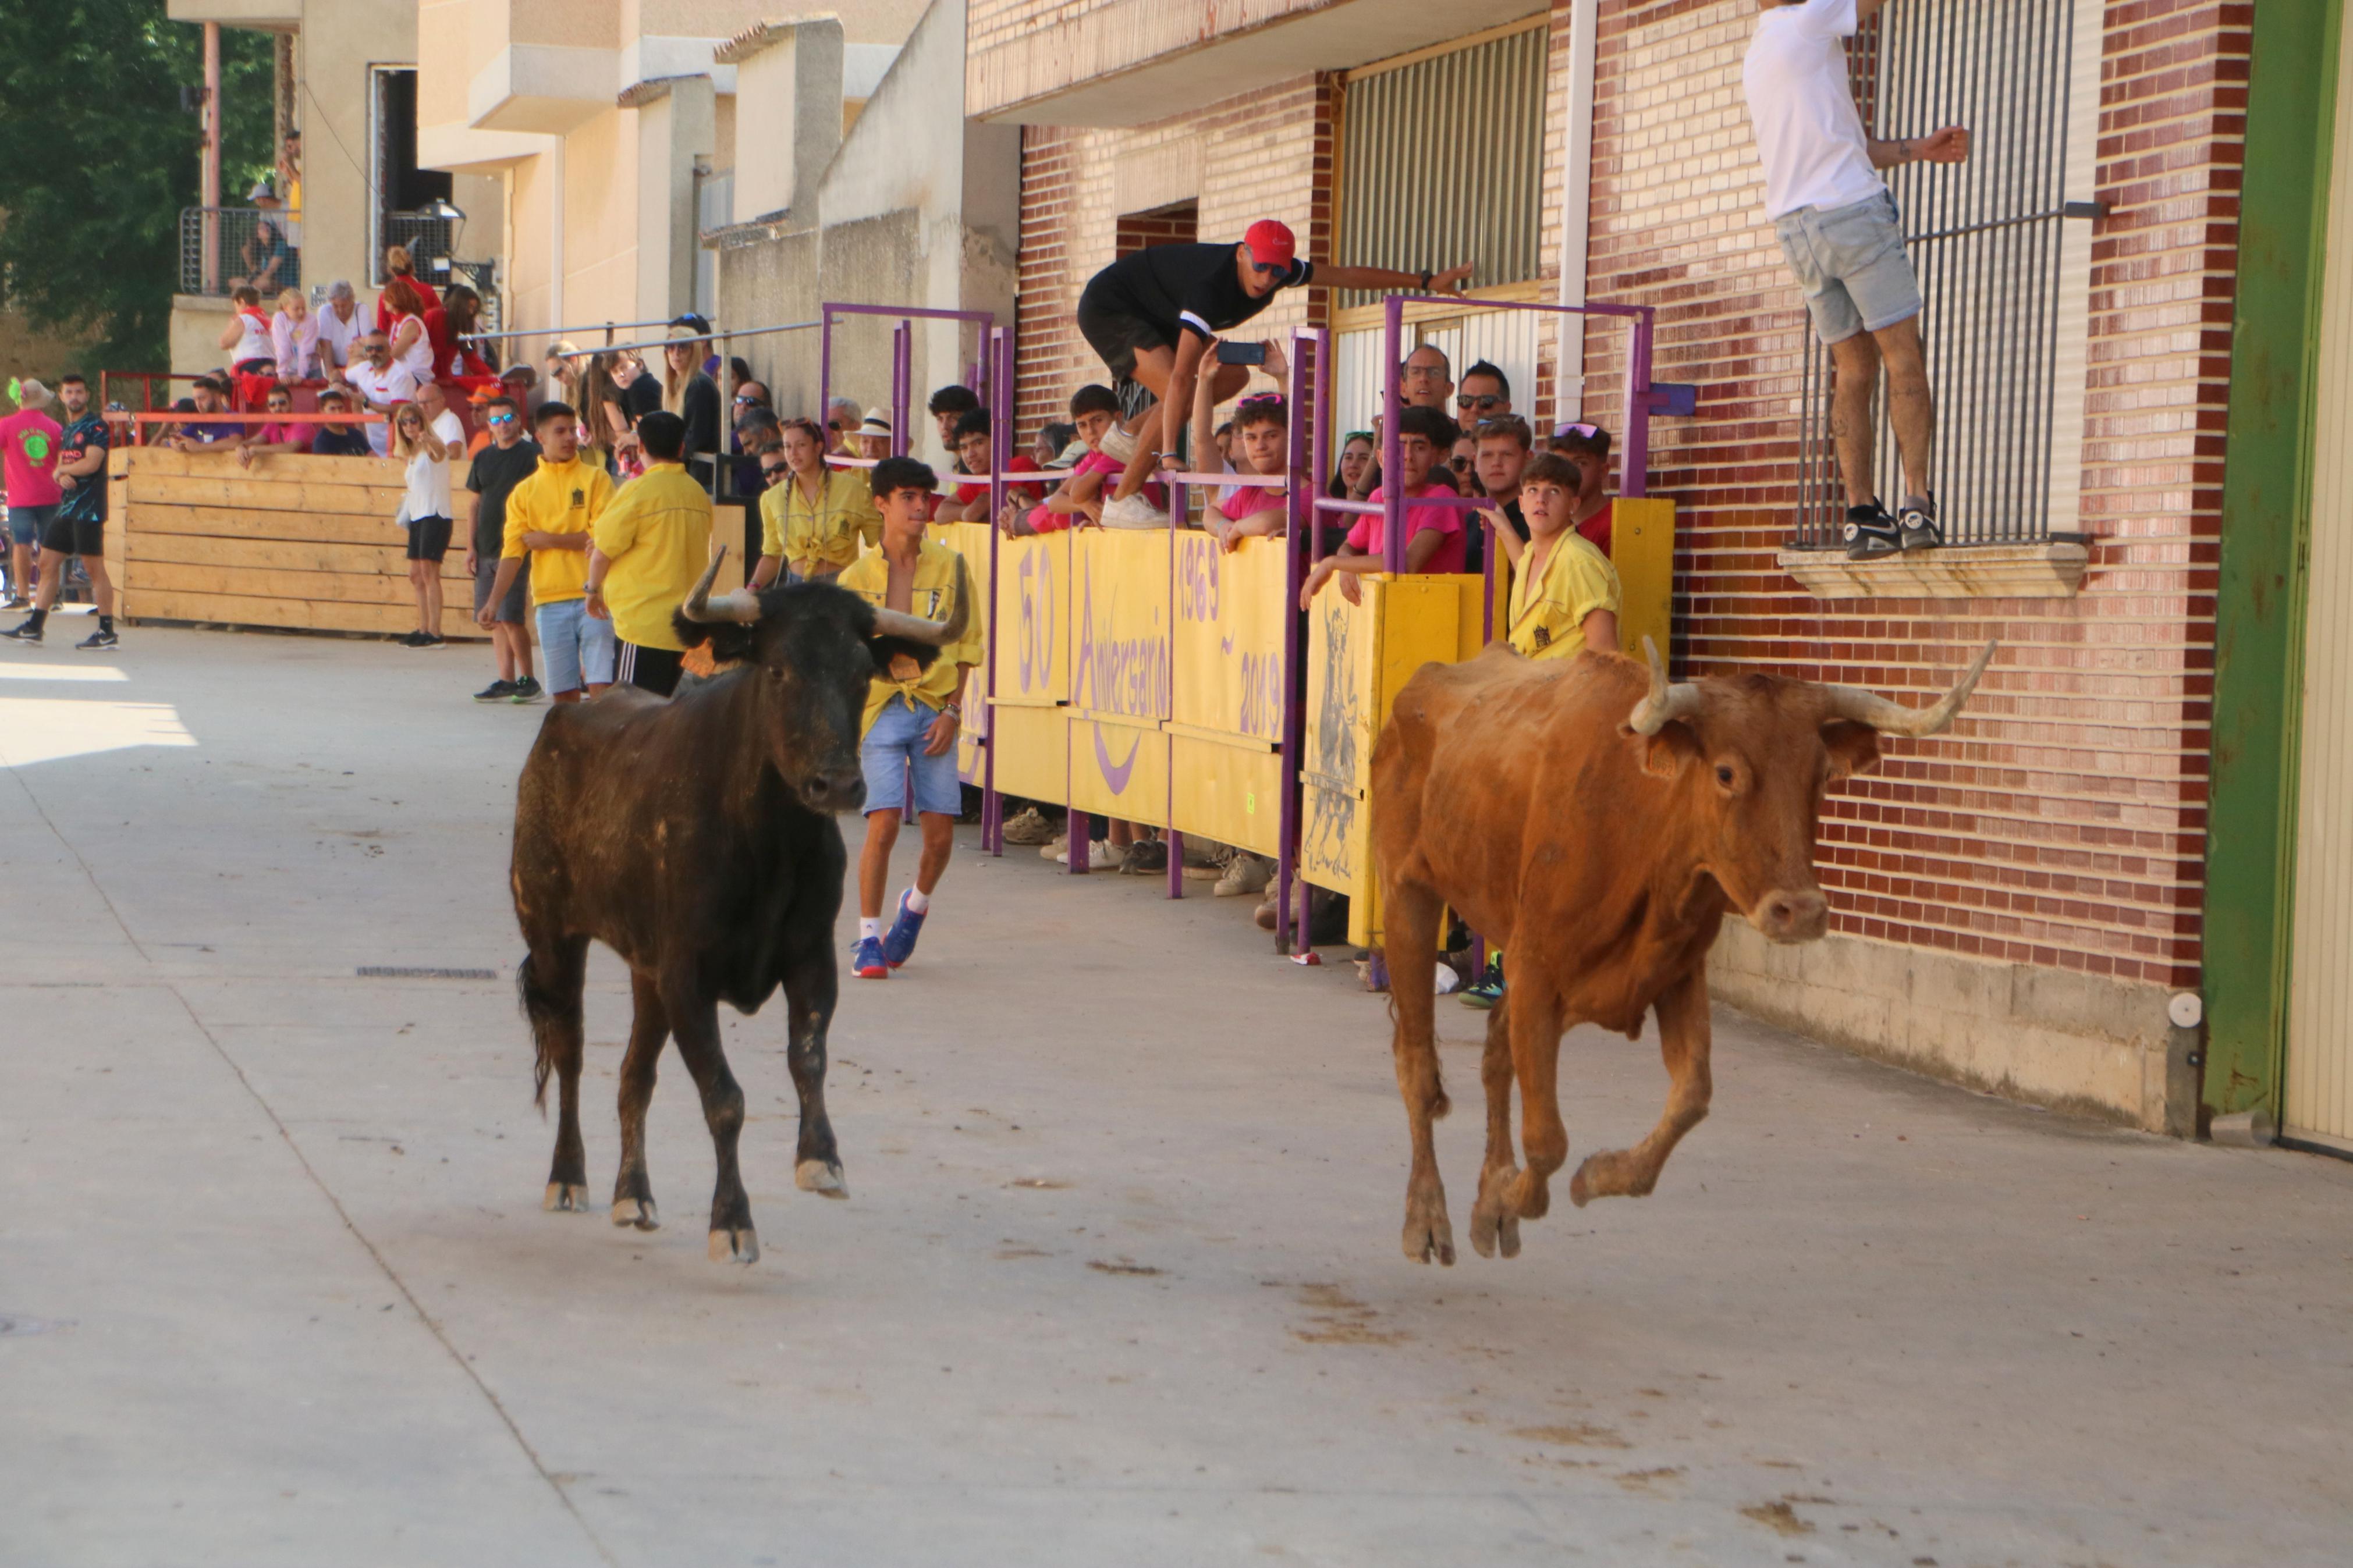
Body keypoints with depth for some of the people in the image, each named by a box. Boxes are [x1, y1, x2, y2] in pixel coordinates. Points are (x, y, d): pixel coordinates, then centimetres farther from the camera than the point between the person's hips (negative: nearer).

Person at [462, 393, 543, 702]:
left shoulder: (532, 455, -4)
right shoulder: (483, 458, 14)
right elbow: (474, 504, 18)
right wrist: (470, 547, 10)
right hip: (486, 550, 7)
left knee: (509, 617, -12)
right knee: (494, 620, 6)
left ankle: (527, 680, -1)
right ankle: (506, 680, 10)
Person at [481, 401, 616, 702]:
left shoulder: (595, 479, 4)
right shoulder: (524, 492, 10)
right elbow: (512, 552, 5)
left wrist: (549, 539, -6)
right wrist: (493, 601, -7)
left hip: (593, 598, -2)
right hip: (550, 601, 2)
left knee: (601, 684, -10)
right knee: (563, 691, 3)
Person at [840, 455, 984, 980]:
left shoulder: (949, 568, 4)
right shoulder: (857, 577, 3)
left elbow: (964, 647, 6)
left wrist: (952, 711, -4)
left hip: (935, 710, 1)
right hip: (880, 706, -1)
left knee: (940, 834, 0)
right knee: (883, 824, -14)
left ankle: (916, 905, 31)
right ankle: (869, 938, -3)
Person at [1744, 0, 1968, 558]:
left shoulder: (1755, 61, 20)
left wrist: (1916, 149, 18)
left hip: (1794, 227, 7)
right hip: (1851, 211, -7)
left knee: (1852, 370, 10)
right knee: (1902, 358, -3)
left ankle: (1862, 512, 3)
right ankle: (1917, 501, -10)